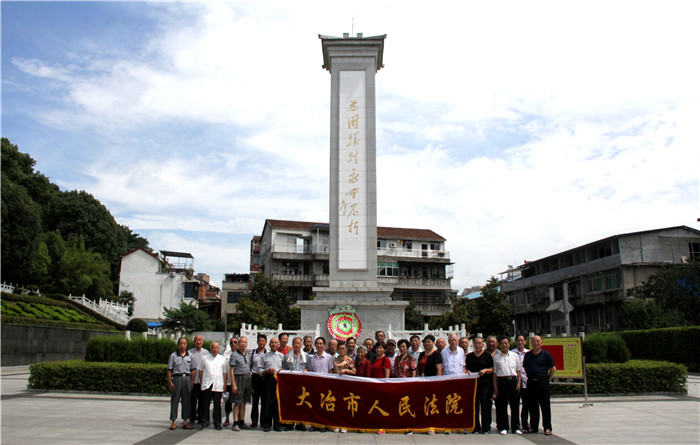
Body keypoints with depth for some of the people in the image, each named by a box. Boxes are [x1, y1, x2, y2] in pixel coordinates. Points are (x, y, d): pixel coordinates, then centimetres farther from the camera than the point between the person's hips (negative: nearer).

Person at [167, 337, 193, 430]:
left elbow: (192, 370, 12)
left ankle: (185, 421, 13)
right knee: (175, 400, -1)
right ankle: (173, 421, 7)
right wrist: (170, 382, -6)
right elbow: (169, 370, 2)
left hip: (187, 378, 2)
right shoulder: (173, 355, 3)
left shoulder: (190, 356, 10)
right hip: (177, 378, -2)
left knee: (186, 400, 5)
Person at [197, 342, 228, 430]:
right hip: (206, 385, 0)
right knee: (205, 405, 2)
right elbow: (200, 371, 13)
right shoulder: (205, 358, 9)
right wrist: (201, 382, 7)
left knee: (217, 405, 2)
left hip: (218, 386, 0)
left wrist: (224, 385, 7)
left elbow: (224, 372, 11)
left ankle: (217, 424, 10)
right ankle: (204, 423, 11)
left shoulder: (222, 359, 10)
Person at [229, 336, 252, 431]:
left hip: (247, 378, 6)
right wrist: (234, 384, -14)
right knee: (237, 402, -5)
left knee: (244, 402, 9)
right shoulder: (234, 355, -4)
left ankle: (242, 422, 15)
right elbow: (231, 371, -7)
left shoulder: (249, 355, 14)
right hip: (238, 378, -6)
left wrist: (250, 381, 12)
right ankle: (235, 423, 0)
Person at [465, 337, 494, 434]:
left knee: (485, 406, -4)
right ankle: (476, 427, 9)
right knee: (474, 406, 1)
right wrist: (468, 372, -1)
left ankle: (485, 427, 3)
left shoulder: (487, 355, 7)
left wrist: (486, 370, -12)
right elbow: (467, 368, 20)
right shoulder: (469, 356, 14)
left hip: (485, 383, -2)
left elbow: (493, 369, 6)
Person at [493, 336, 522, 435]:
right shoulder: (496, 357, 6)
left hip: (513, 380, 1)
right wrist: (495, 386, 0)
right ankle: (503, 427, 10)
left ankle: (515, 427, 12)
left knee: (514, 404, 3)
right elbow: (494, 372, 5)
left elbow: (518, 370, 12)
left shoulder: (514, 355, 11)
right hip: (502, 381, -1)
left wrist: (519, 382, 3)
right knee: (502, 405, 1)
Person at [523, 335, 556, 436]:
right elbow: (525, 368, 21)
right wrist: (530, 377, 12)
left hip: (542, 381, -4)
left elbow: (553, 369, 3)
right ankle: (533, 427, 16)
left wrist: (548, 379, 0)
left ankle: (547, 428, 4)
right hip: (531, 382, 4)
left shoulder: (546, 354, 0)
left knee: (545, 406, -2)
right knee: (532, 406, 7)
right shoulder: (527, 355, 11)